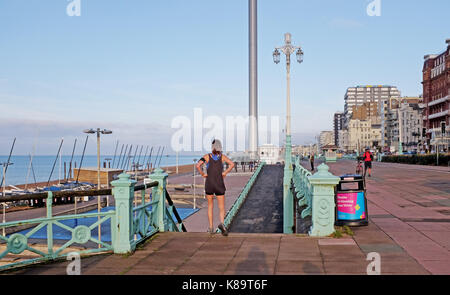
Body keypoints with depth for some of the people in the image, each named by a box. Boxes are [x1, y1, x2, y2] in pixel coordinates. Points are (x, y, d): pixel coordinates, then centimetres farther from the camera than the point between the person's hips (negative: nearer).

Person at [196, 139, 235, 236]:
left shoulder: (207, 156, -1)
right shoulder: (222, 156, 2)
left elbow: (198, 165, -16)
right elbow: (232, 164, -12)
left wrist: (202, 174, -3)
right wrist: (225, 173, -4)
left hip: (209, 184, 0)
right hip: (219, 185, 0)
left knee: (210, 205, 17)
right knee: (221, 207, 3)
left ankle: (211, 227, 16)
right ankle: (221, 223, -24)